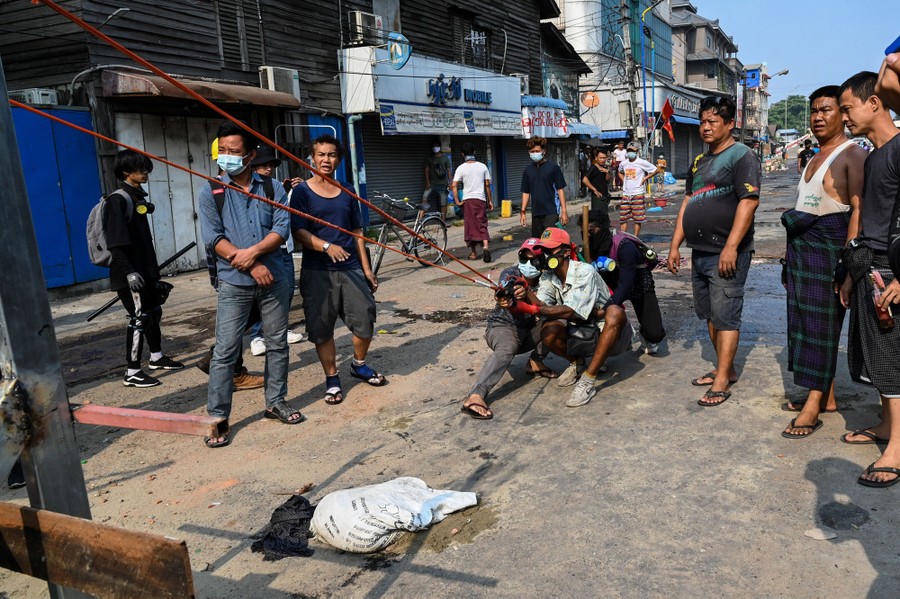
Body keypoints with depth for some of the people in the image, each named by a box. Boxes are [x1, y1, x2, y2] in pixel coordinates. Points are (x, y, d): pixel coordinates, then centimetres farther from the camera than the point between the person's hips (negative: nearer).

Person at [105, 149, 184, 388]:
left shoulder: (138, 197, 14)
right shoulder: (118, 200, -14)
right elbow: (116, 242, -20)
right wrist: (129, 271, -25)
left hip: (145, 270, 9)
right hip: (131, 274, -9)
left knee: (153, 312, 18)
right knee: (139, 319, -7)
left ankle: (157, 357, 34)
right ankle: (132, 373, 0)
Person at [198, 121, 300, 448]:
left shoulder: (272, 188, 6)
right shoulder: (211, 192, 2)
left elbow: (282, 228, -4)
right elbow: (213, 238, -7)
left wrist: (252, 252, -20)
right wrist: (251, 266, -15)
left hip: (276, 278, 2)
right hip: (234, 283, -2)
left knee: (278, 344, 11)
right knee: (225, 351, -3)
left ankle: (276, 402, 27)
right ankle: (218, 418, 7)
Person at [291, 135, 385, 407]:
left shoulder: (347, 193, 11)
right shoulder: (302, 192, -2)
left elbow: (357, 232, 14)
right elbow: (299, 232, -10)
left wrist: (366, 268, 8)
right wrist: (327, 246, -28)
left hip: (351, 268, 4)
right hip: (317, 272, -3)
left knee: (365, 320, 3)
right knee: (322, 329, 3)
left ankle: (359, 365, 30)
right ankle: (332, 379, 20)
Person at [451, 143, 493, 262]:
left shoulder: (461, 168, -2)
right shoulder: (482, 166, 3)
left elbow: (454, 185, -12)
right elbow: (487, 185, 5)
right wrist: (490, 200, 12)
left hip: (467, 200, -1)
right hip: (481, 199, 1)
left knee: (470, 225, 9)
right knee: (482, 225, 4)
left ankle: (473, 253, 14)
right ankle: (485, 247, -19)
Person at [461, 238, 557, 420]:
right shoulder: (510, 274, -11)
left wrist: (526, 294, -45)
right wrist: (505, 299, -58)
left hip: (527, 331, 5)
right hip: (502, 326, -4)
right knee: (507, 348, -38)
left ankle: (535, 362, -4)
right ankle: (475, 396, -51)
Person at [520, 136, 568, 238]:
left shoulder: (553, 167, -2)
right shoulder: (528, 170, 10)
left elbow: (560, 189, -3)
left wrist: (564, 211, -8)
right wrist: (522, 212, 8)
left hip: (551, 212, -4)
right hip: (536, 213, 4)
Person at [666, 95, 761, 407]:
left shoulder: (741, 156, -7)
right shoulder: (700, 161, 18)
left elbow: (748, 202, -16)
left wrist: (731, 247, -23)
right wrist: (675, 245, 14)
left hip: (726, 254, -8)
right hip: (699, 252, 8)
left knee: (725, 317, -5)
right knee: (709, 315, 13)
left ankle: (721, 382, -1)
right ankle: (726, 369, 25)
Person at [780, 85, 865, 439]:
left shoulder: (853, 155, -10)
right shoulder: (813, 159, 18)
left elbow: (859, 210, -18)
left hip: (829, 246, -9)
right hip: (801, 247, 9)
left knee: (822, 323, -6)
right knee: (805, 319, 10)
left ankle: (813, 407, -2)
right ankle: (826, 396, 20)